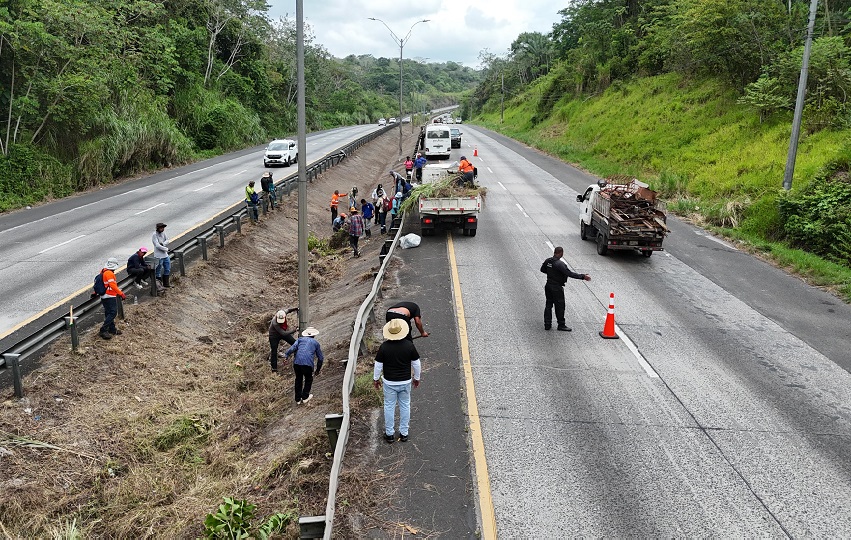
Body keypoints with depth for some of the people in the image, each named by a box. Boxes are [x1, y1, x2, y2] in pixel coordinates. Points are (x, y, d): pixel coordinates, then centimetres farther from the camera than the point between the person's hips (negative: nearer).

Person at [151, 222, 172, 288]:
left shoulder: (163, 232, 4)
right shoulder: (154, 235, -16)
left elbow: (167, 240, 6)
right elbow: (157, 245, -22)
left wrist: (163, 244, -15)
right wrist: (166, 249, -12)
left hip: (165, 255, 8)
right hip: (159, 256, -8)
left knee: (168, 269, 16)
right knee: (158, 270, 2)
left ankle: (166, 284, 29)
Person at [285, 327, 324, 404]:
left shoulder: (300, 339, 22)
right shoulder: (316, 343, 21)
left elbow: (292, 348, 0)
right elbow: (321, 358, 24)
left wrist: (287, 357, -2)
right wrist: (317, 370, 34)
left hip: (297, 362, 2)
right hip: (308, 364, -2)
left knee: (298, 379, 23)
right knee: (308, 379, 24)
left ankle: (298, 399, 27)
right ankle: (305, 397, 25)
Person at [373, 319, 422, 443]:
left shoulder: (384, 347, -17)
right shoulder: (409, 345, -13)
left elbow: (378, 365, -7)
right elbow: (416, 364, -4)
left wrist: (375, 378, 9)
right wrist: (417, 378, 12)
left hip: (389, 382, -1)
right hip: (405, 381, 1)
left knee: (389, 406, 13)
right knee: (405, 406, 16)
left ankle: (389, 434, 23)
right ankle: (404, 433, 25)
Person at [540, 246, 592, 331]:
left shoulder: (547, 261, -1)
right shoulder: (560, 264, -23)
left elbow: (542, 269, 15)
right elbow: (570, 274, -26)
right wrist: (583, 276, -22)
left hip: (548, 286, 7)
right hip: (557, 288, -7)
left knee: (548, 305, 14)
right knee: (560, 306, 5)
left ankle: (547, 324, 19)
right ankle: (561, 325, 15)